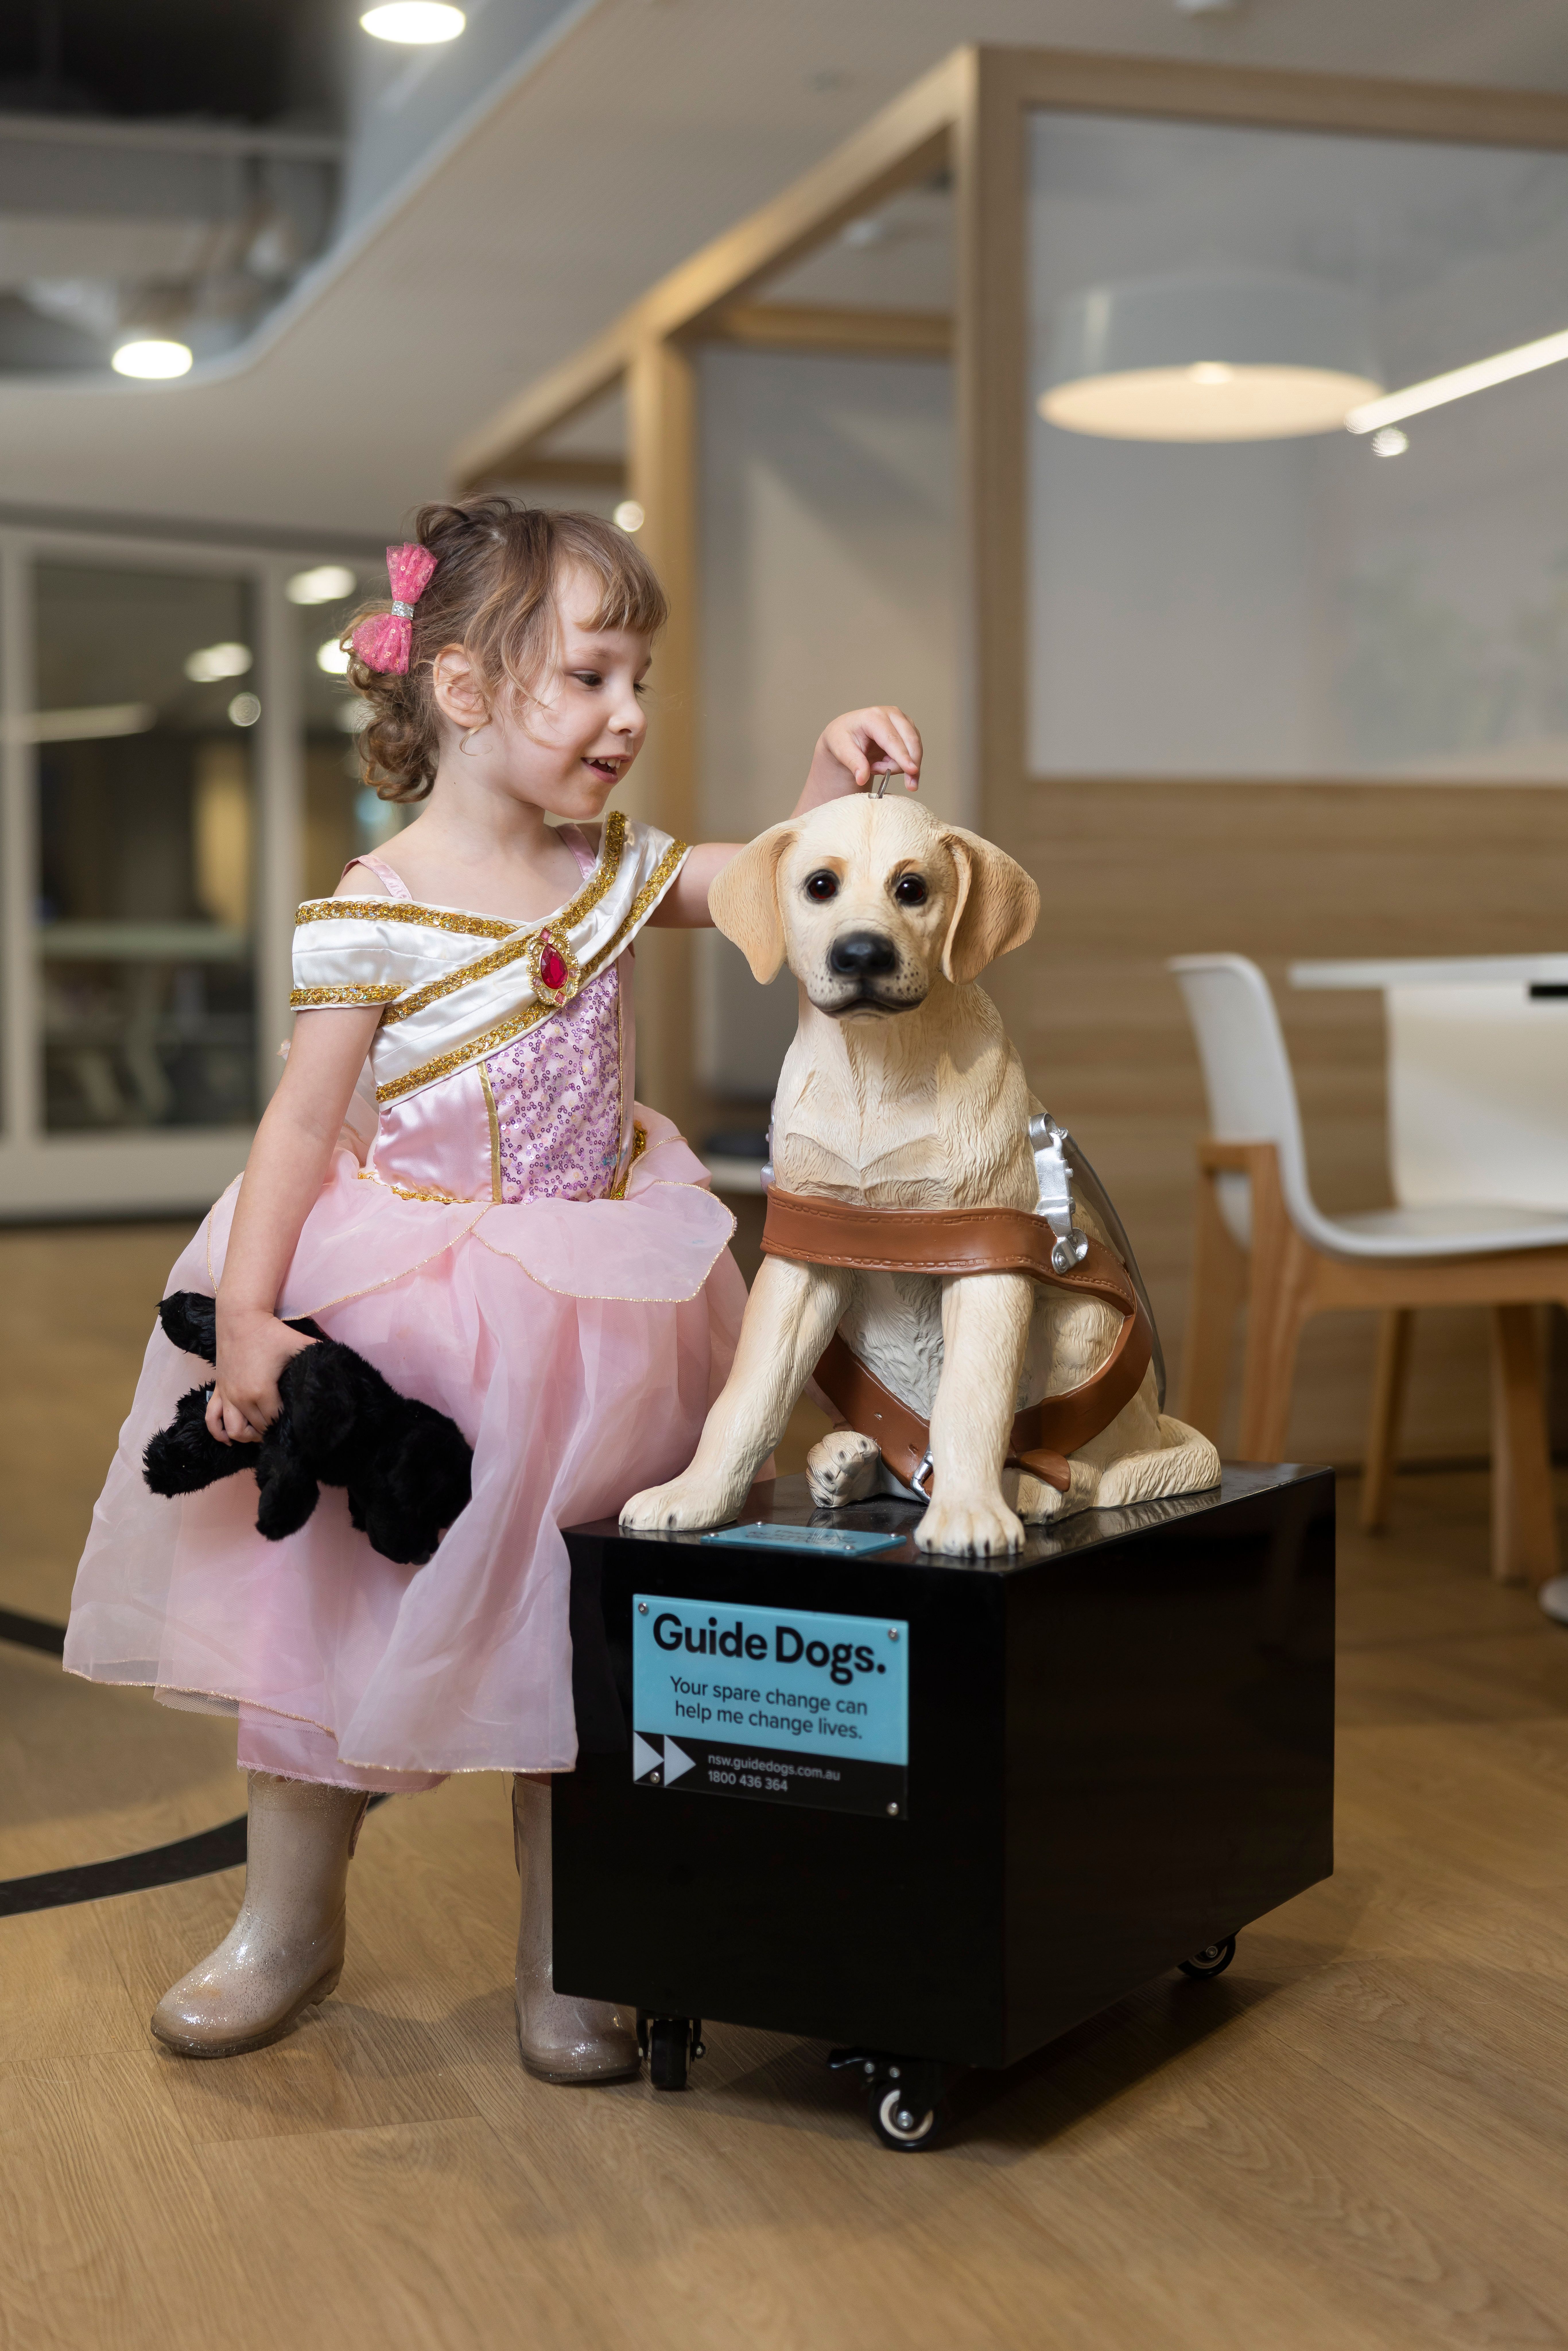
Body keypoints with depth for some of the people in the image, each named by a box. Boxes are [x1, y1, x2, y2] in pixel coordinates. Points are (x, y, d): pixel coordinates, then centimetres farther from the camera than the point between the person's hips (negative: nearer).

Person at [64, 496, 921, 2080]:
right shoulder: (377, 916, -15)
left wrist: (831, 782, -17)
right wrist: (246, 1317, -18)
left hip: (583, 1313, 4)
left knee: (565, 1624, 9)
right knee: (332, 1597, 8)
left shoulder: (611, 868, 1)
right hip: (399, 1309, -4)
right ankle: (289, 1920, 28)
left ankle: (561, 1953, 23)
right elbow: (304, 1121, -13)